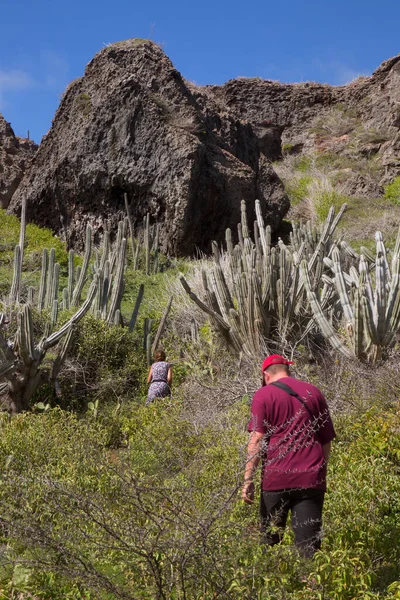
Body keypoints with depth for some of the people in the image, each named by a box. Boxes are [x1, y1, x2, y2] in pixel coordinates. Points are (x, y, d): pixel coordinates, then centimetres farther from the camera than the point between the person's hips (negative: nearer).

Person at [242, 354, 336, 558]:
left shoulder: (263, 395, 0)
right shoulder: (314, 392, 12)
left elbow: (256, 440, -8)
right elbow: (326, 440, 15)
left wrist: (248, 479, -7)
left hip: (276, 478, -2)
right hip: (311, 478, 3)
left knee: (270, 540, 14)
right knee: (309, 542, 5)